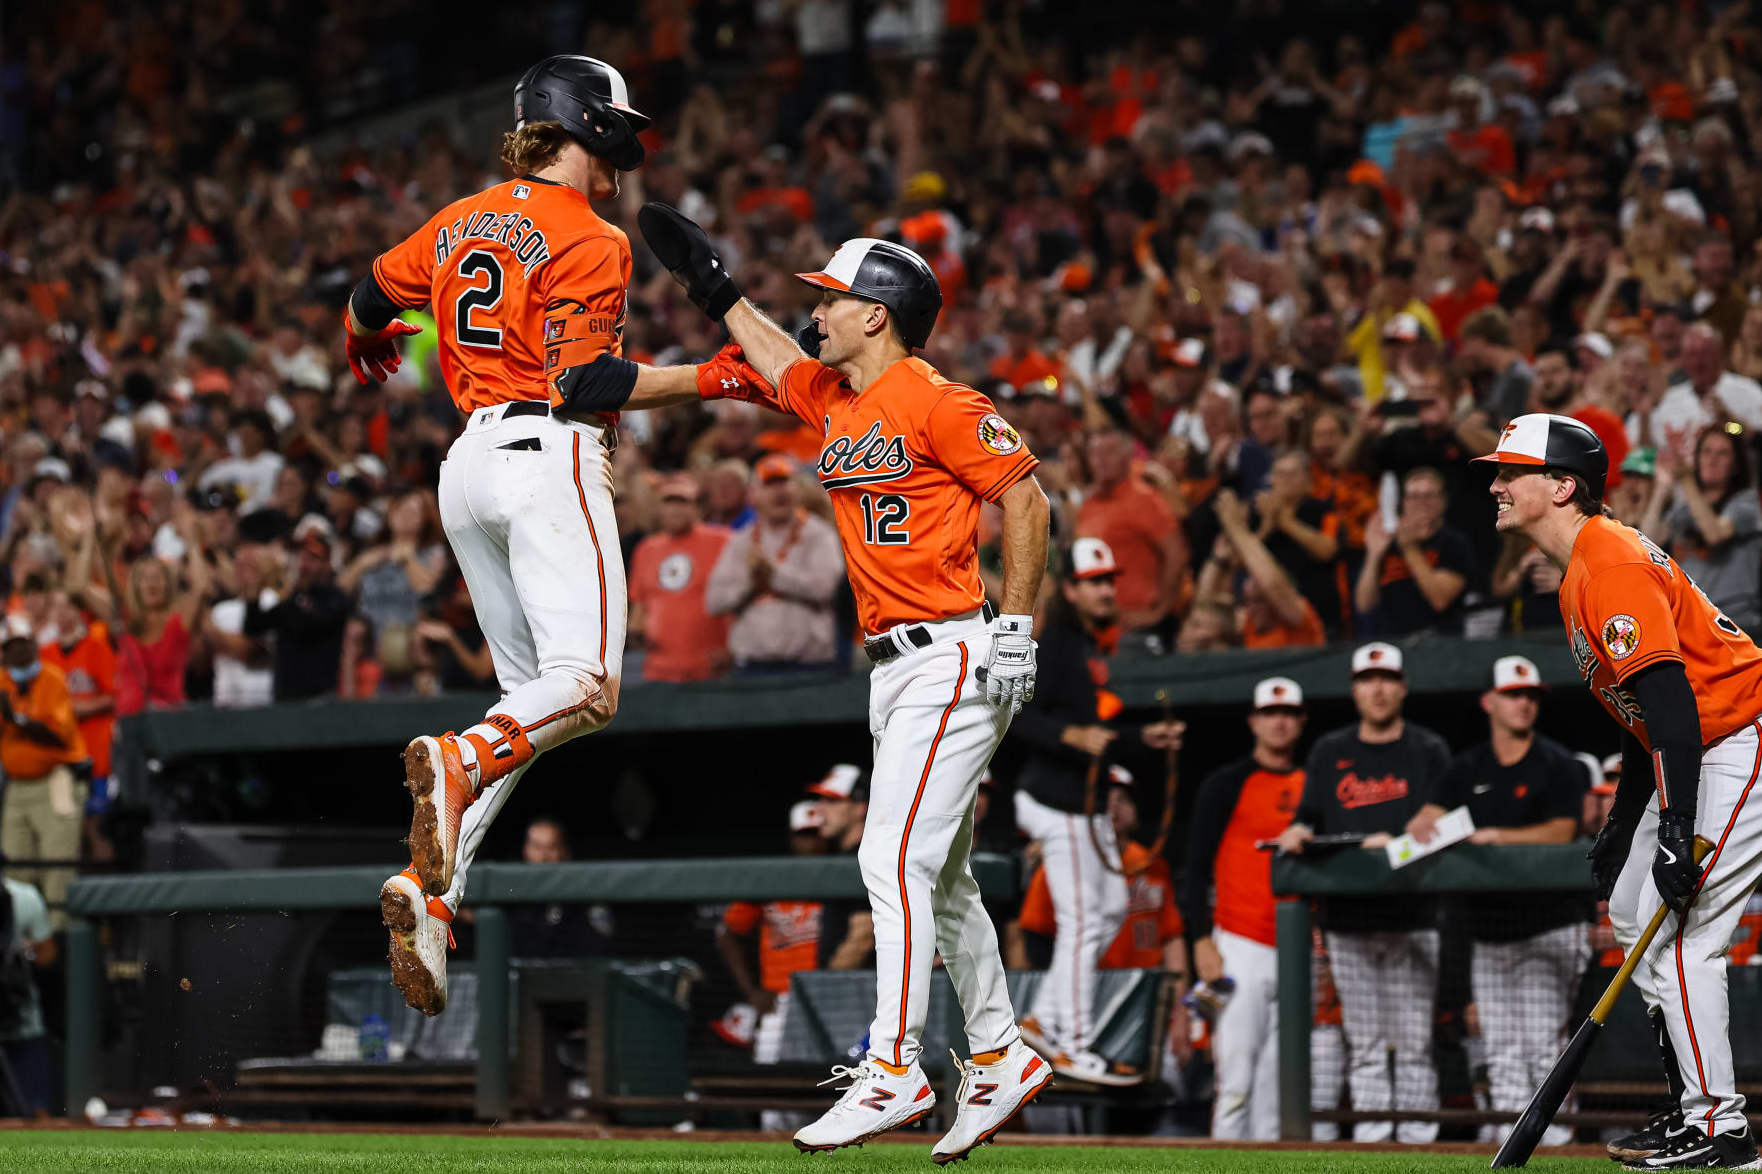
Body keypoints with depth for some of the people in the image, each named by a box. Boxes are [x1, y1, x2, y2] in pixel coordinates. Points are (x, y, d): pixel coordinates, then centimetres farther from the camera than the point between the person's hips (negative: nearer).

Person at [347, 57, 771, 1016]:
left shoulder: (460, 223, 16)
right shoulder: (588, 242, -6)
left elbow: (370, 298, 29)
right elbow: (585, 382, -15)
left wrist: (366, 346, 52)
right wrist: (709, 378, -11)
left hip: (469, 464, 8)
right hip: (548, 458, -8)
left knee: (531, 697, 11)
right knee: (585, 687, -17)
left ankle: (431, 890, -5)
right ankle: (459, 763, -44)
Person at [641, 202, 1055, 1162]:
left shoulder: (935, 403, -12)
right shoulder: (829, 399, 13)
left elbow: (1026, 501, -10)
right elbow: (773, 357, 34)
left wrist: (1015, 634, -13)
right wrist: (713, 287, 33)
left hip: (952, 656, -9)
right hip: (894, 668, 9)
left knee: (894, 861, -15)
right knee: (938, 878, 13)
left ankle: (892, 1070, -16)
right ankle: (998, 1058, 23)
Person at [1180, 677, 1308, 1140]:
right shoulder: (1227, 784, 0)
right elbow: (1197, 866, -2)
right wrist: (1202, 940, -11)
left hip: (1298, 949, 5)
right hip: (1241, 946, -5)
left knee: (1279, 1072, 4)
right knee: (1236, 1068, -11)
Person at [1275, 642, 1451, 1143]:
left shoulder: (1428, 751, 8)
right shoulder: (1329, 752, 16)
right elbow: (1309, 816, 13)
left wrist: (1397, 843, -19)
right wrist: (1298, 833, -9)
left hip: (1412, 918, -3)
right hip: (1347, 917, 3)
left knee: (1415, 1039, -6)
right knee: (1365, 1041, 2)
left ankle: (1417, 1137, -5)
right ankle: (1369, 1138, 3)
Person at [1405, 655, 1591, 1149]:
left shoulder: (1557, 765, -1)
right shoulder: (1468, 768, 13)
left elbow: (1562, 831, -12)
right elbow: (1430, 817, 4)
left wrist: (1499, 836, -22)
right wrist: (1420, 831, -19)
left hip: (1548, 929, -5)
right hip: (1489, 931, 5)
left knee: (1543, 1044, -11)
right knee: (1503, 1052, 4)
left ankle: (1556, 1140, -8)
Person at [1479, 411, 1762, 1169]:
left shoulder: (1612, 563, -20)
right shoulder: (1577, 576, 14)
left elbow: (1670, 698, -28)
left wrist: (1677, 829, -33)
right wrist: (1624, 824, 24)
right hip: (1700, 755, 11)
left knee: (1679, 933, -14)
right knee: (1634, 915, 16)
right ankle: (1697, 1107, 20)